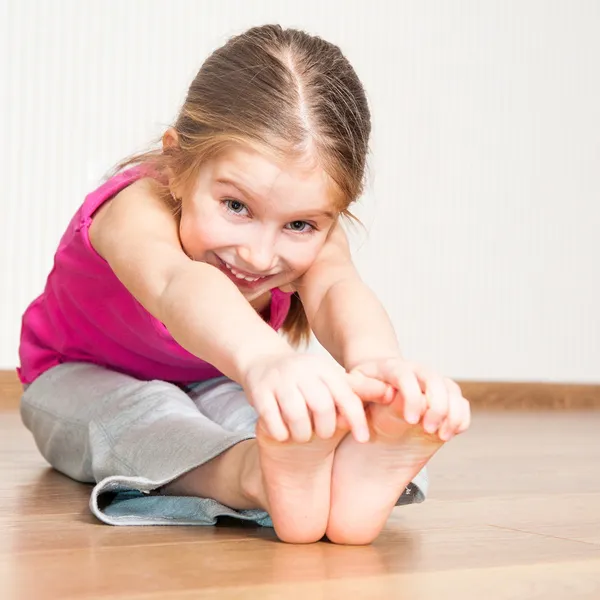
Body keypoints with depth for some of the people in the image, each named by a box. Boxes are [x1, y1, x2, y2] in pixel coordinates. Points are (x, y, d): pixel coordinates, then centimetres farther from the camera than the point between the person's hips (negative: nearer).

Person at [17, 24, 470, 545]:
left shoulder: (314, 233, -26)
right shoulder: (138, 211, -41)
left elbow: (337, 287, -50)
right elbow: (175, 283, -64)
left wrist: (373, 357, -76)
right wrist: (262, 357, -88)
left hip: (218, 382, 3)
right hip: (86, 379, -2)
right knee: (138, 414, -39)